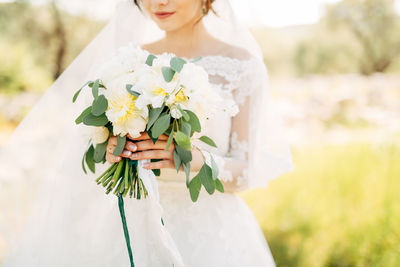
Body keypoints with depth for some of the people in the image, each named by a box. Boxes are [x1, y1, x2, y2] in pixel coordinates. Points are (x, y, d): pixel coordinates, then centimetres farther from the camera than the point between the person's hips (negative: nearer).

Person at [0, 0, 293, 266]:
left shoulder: (241, 65, -5)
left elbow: (247, 172, -6)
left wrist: (195, 158, -25)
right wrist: (110, 153, -15)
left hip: (208, 234, -2)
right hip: (136, 225, 3)